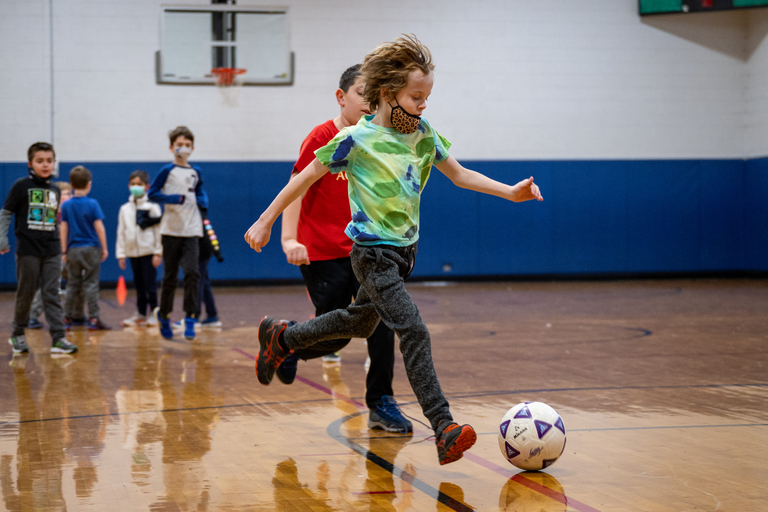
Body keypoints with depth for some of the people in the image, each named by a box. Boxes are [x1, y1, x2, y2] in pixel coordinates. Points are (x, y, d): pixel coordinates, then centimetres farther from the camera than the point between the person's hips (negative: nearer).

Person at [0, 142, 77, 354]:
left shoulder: (55, 191, 10)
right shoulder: (21, 186, -4)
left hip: (52, 251, 4)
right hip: (27, 250, -3)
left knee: (52, 294, -1)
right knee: (26, 293, 5)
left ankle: (58, 338, -5)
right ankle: (18, 335, 21)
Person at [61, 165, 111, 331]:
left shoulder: (66, 205, 1)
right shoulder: (92, 204, -8)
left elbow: (63, 229, 2)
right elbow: (99, 227, -10)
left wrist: (64, 251, 8)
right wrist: (104, 248, -2)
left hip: (73, 250, 3)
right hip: (91, 249, -3)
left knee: (73, 284, 11)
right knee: (91, 284, -1)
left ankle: (68, 317, 14)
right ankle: (93, 318, -5)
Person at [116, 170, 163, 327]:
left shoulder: (152, 207, -2)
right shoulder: (125, 209, 9)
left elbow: (158, 230, -3)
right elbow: (121, 233, 11)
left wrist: (158, 253, -7)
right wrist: (121, 254, 7)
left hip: (149, 251, -4)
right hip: (133, 252, 4)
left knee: (150, 284, -5)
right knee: (138, 284, 9)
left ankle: (154, 313, 5)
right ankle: (140, 314, 16)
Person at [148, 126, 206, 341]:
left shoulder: (195, 172, 10)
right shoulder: (168, 171, -3)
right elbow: (152, 194, -5)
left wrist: (203, 200, 5)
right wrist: (173, 198, -17)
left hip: (192, 230, 2)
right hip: (172, 230, -2)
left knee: (192, 272, -13)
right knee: (170, 276, 6)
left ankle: (190, 317, -10)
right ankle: (164, 313, 26)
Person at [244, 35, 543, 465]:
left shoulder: (424, 135, 3)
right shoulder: (357, 140, -14)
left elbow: (460, 174, 13)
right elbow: (306, 178, -6)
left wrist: (510, 192, 1)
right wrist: (266, 221, -3)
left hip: (405, 250, 8)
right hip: (374, 253, -8)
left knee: (361, 323, 23)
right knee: (414, 330, -21)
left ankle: (281, 337, 45)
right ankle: (444, 429, -25)